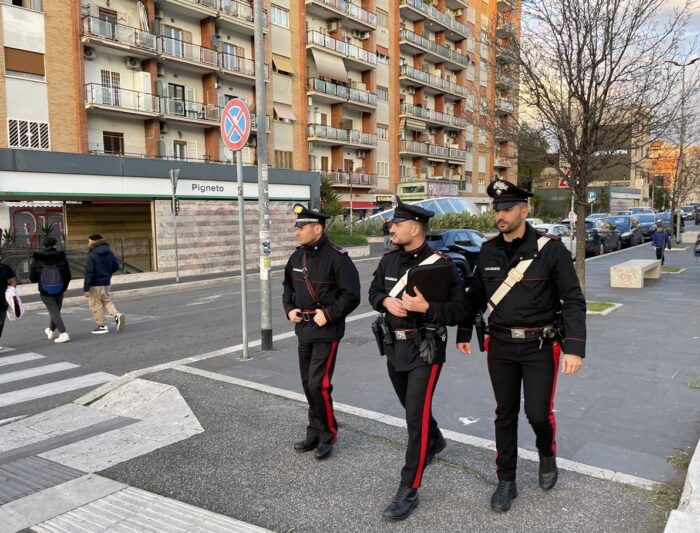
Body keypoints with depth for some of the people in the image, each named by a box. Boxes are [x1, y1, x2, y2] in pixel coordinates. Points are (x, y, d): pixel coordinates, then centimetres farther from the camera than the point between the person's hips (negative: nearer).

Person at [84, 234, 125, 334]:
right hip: (106, 282, 7)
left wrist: (86, 289, -17)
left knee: (96, 306, 6)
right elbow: (116, 266, 10)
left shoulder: (92, 255, -17)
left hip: (95, 284, -7)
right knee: (107, 301, 20)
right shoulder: (109, 253, 3)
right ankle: (117, 315, -3)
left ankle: (102, 326, 10)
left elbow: (89, 273, -19)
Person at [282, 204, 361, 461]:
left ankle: (328, 435, 12)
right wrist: (289, 309, 4)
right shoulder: (297, 256, 7)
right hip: (303, 329, 8)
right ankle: (315, 434, 29)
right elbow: (288, 286, 20)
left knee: (319, 384, -9)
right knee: (308, 385, 14)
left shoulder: (337, 258, -16)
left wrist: (329, 314, -20)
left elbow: (351, 295, -15)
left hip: (327, 332, -7)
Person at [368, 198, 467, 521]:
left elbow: (458, 309, -16)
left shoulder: (440, 264, -16)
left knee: (416, 414, -7)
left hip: (425, 349, -7)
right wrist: (386, 301, -11)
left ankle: (408, 489, 3)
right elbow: (373, 292, 11)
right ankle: (435, 441, 53)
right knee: (411, 406, 23)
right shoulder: (389, 259, 3)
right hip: (394, 346, 7)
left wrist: (426, 307, -31)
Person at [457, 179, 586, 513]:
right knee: (505, 413, 10)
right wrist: (463, 333, 15)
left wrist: (574, 347, -20)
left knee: (538, 412, -2)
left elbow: (573, 300, -12)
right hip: (500, 346, 4)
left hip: (540, 346, -3)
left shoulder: (550, 249, -11)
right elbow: (475, 296, 13)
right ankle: (506, 482, 24)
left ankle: (547, 455, 32)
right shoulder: (488, 251, 1)